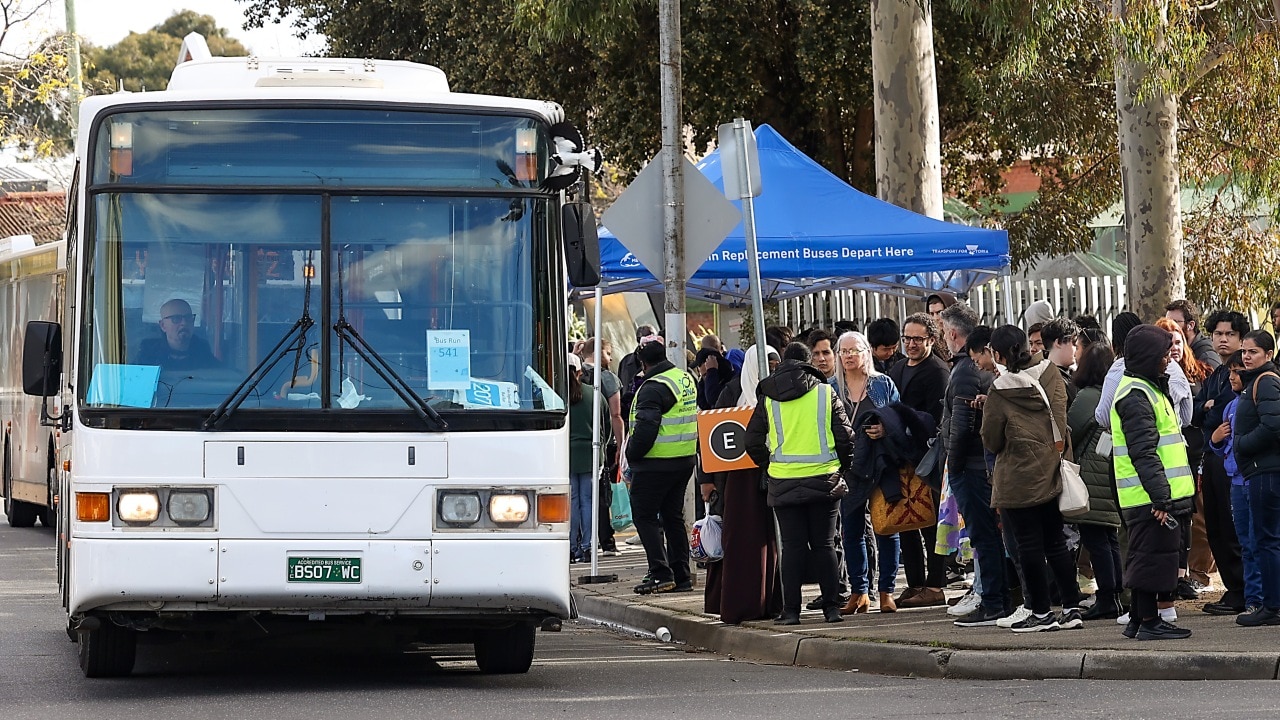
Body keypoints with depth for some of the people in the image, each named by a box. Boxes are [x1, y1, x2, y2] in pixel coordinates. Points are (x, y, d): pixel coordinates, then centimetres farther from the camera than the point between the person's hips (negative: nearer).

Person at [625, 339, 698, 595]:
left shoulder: (653, 388, -18)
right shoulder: (686, 379, 11)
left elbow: (645, 428, -23)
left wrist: (632, 454, -10)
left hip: (656, 464, -9)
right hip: (685, 459, 9)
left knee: (644, 516, -1)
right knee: (674, 517, 15)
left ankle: (661, 574, -9)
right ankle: (681, 576, 14)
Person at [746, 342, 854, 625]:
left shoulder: (767, 399, 2)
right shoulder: (825, 393, 0)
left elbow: (753, 442, 3)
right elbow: (845, 437, -1)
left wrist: (769, 468, 16)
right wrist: (840, 467, 13)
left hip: (784, 482, 0)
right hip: (823, 481, 0)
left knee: (793, 546, 4)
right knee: (824, 544, 8)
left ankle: (791, 610, 1)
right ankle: (831, 606, 5)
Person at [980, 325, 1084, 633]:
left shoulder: (999, 391, -13)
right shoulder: (1051, 374, 0)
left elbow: (991, 441, -4)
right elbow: (1062, 418, 9)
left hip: (1018, 478, -5)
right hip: (1052, 474, 5)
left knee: (1029, 545, 2)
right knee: (1056, 542, 12)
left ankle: (1041, 613, 6)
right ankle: (1072, 608, 10)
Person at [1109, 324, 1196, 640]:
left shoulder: (1148, 389, 19)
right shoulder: (1136, 395, -16)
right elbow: (1144, 453, -22)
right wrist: (1160, 497, -24)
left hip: (1156, 496, 11)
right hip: (1149, 496, -11)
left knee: (1146, 557, 14)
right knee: (1152, 556, -6)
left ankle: (1139, 620, 21)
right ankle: (1149, 622, -3)